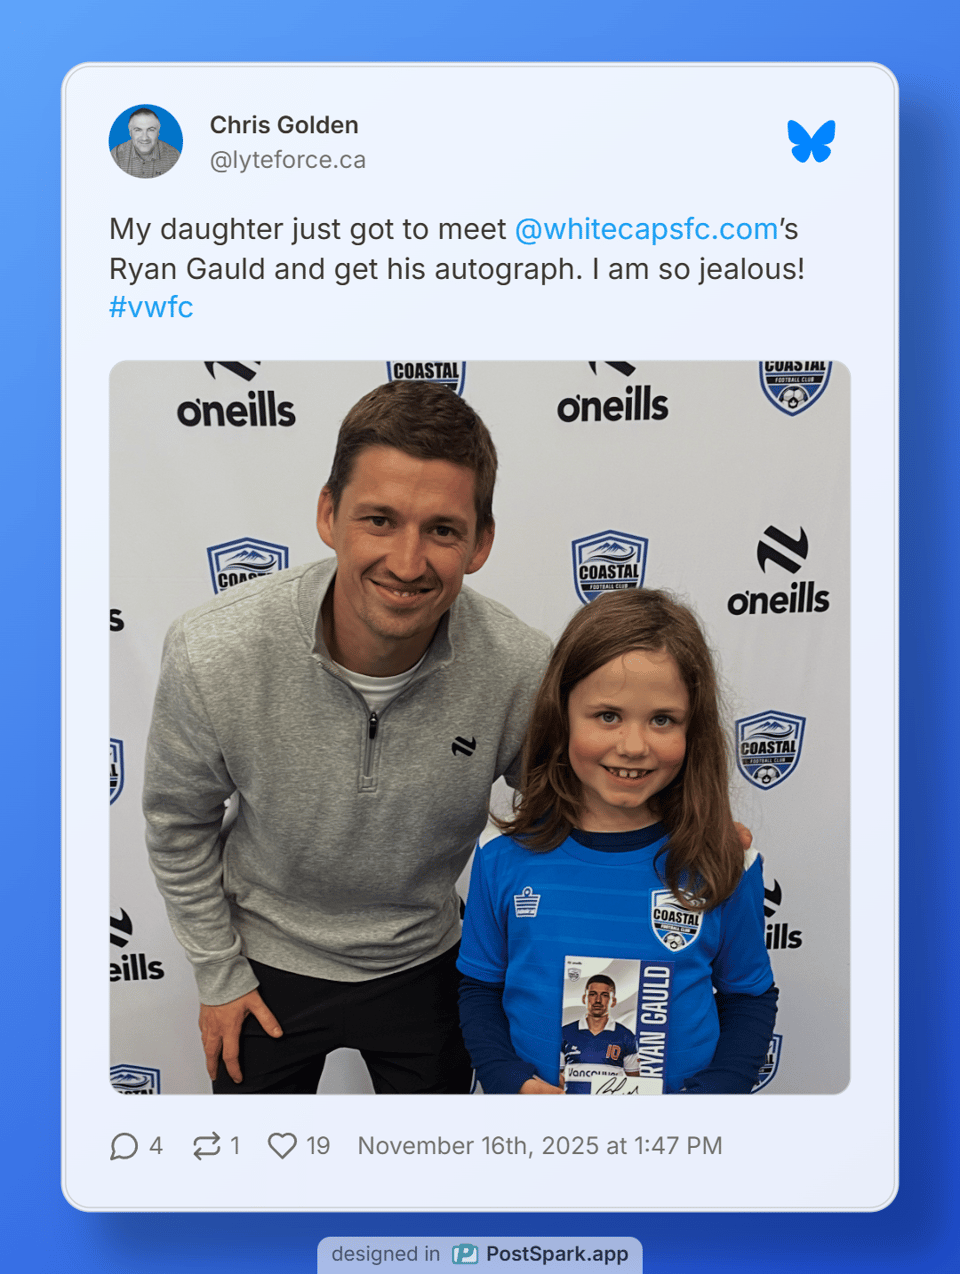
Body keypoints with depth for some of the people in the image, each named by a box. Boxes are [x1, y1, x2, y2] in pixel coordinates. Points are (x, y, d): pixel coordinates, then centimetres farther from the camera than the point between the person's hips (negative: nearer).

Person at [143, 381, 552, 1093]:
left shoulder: (522, 669, -28)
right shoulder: (212, 655, -28)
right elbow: (179, 824, -9)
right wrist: (219, 976, -1)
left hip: (424, 961, 1)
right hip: (269, 959, -1)